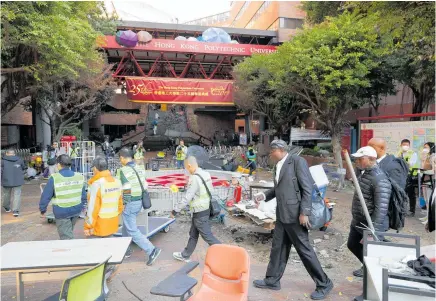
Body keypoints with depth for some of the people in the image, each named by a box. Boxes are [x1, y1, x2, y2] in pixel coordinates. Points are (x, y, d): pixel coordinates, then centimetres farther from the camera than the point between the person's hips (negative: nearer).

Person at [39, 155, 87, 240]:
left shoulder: (54, 178, -14)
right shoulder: (79, 177, -1)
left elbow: (46, 196, -8)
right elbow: (83, 195, 6)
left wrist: (42, 210, 4)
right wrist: (82, 206, 19)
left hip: (62, 212, -4)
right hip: (76, 210, 4)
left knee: (66, 236, 4)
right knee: (69, 231, 25)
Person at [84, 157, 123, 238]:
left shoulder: (97, 184, -17)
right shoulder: (117, 182, 1)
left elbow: (93, 208, -17)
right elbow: (120, 203, 7)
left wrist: (88, 226, -9)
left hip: (99, 227, -6)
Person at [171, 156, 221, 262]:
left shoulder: (195, 178, -24)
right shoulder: (206, 174, 1)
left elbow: (187, 198, -23)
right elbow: (211, 191, 8)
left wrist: (176, 210, -14)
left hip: (199, 213, -9)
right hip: (205, 209, 9)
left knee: (207, 236, 3)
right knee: (193, 234, 20)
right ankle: (185, 255, 35)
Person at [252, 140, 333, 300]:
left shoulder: (297, 161, -13)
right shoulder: (278, 166, 12)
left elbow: (307, 188, -16)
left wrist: (304, 213, -19)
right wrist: (264, 195, 5)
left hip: (295, 215, -8)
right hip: (282, 214, 8)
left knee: (304, 249, 2)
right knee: (278, 247, 15)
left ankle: (324, 283, 20)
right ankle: (272, 280, 30)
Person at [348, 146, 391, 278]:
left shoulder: (380, 180, -25)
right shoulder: (363, 173, 4)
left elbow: (381, 208, -29)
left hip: (370, 226, -9)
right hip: (357, 222, 10)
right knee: (352, 245, 24)